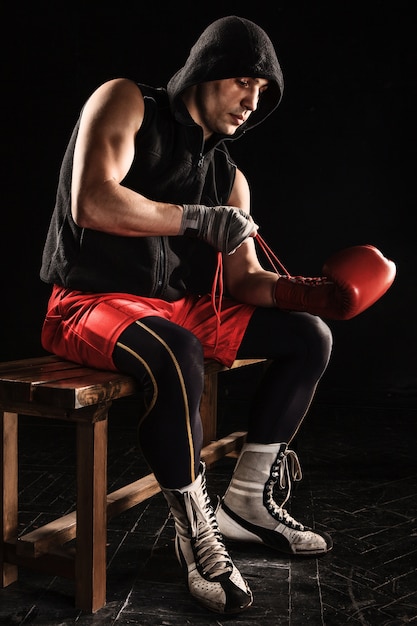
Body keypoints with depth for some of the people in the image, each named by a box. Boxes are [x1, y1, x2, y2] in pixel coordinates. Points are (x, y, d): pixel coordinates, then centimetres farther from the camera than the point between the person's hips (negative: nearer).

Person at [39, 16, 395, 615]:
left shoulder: (230, 176, 11)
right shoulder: (126, 102, -6)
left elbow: (245, 279, 6)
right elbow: (91, 204, -22)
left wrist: (315, 291, -12)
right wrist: (198, 218, -19)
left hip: (183, 306, 8)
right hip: (91, 301, -7)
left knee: (310, 337, 4)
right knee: (176, 358, -39)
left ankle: (246, 502, 9)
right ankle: (196, 536, -16)